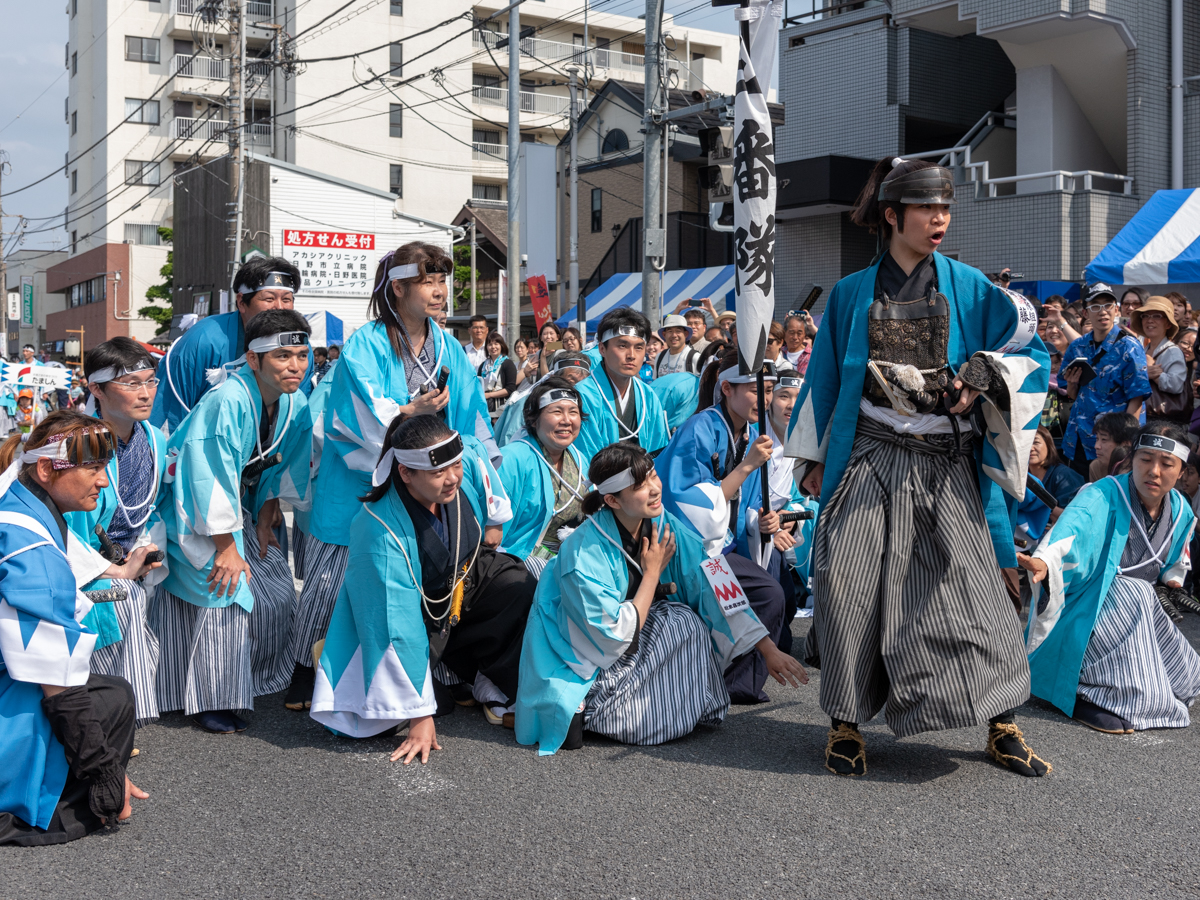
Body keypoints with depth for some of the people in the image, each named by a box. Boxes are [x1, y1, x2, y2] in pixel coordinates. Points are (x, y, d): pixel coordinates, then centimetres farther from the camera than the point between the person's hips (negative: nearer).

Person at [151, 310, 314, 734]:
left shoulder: (294, 405, -6)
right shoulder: (228, 402, -30)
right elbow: (211, 480, -29)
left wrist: (265, 522, 3)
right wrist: (226, 547, -24)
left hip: (241, 510, 8)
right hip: (198, 515, -8)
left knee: (277, 592, 6)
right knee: (221, 595, -14)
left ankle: (258, 679, 27)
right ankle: (210, 701, -1)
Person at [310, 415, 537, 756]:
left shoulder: (470, 457, -26)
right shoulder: (381, 533, -38)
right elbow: (399, 627, -35)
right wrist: (420, 717, -32)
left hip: (469, 578, 5)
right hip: (420, 609, -4)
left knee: (521, 590, -24)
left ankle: (497, 689, -4)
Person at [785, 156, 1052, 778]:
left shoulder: (968, 288, 7)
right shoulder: (851, 295, 8)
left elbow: (1030, 352, 6)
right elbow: (825, 378, 12)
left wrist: (980, 380, -11)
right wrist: (813, 458, 10)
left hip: (946, 467, 0)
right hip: (868, 463, 0)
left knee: (974, 587, -3)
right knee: (852, 586, -6)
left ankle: (1002, 728, 10)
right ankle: (845, 725, 8)